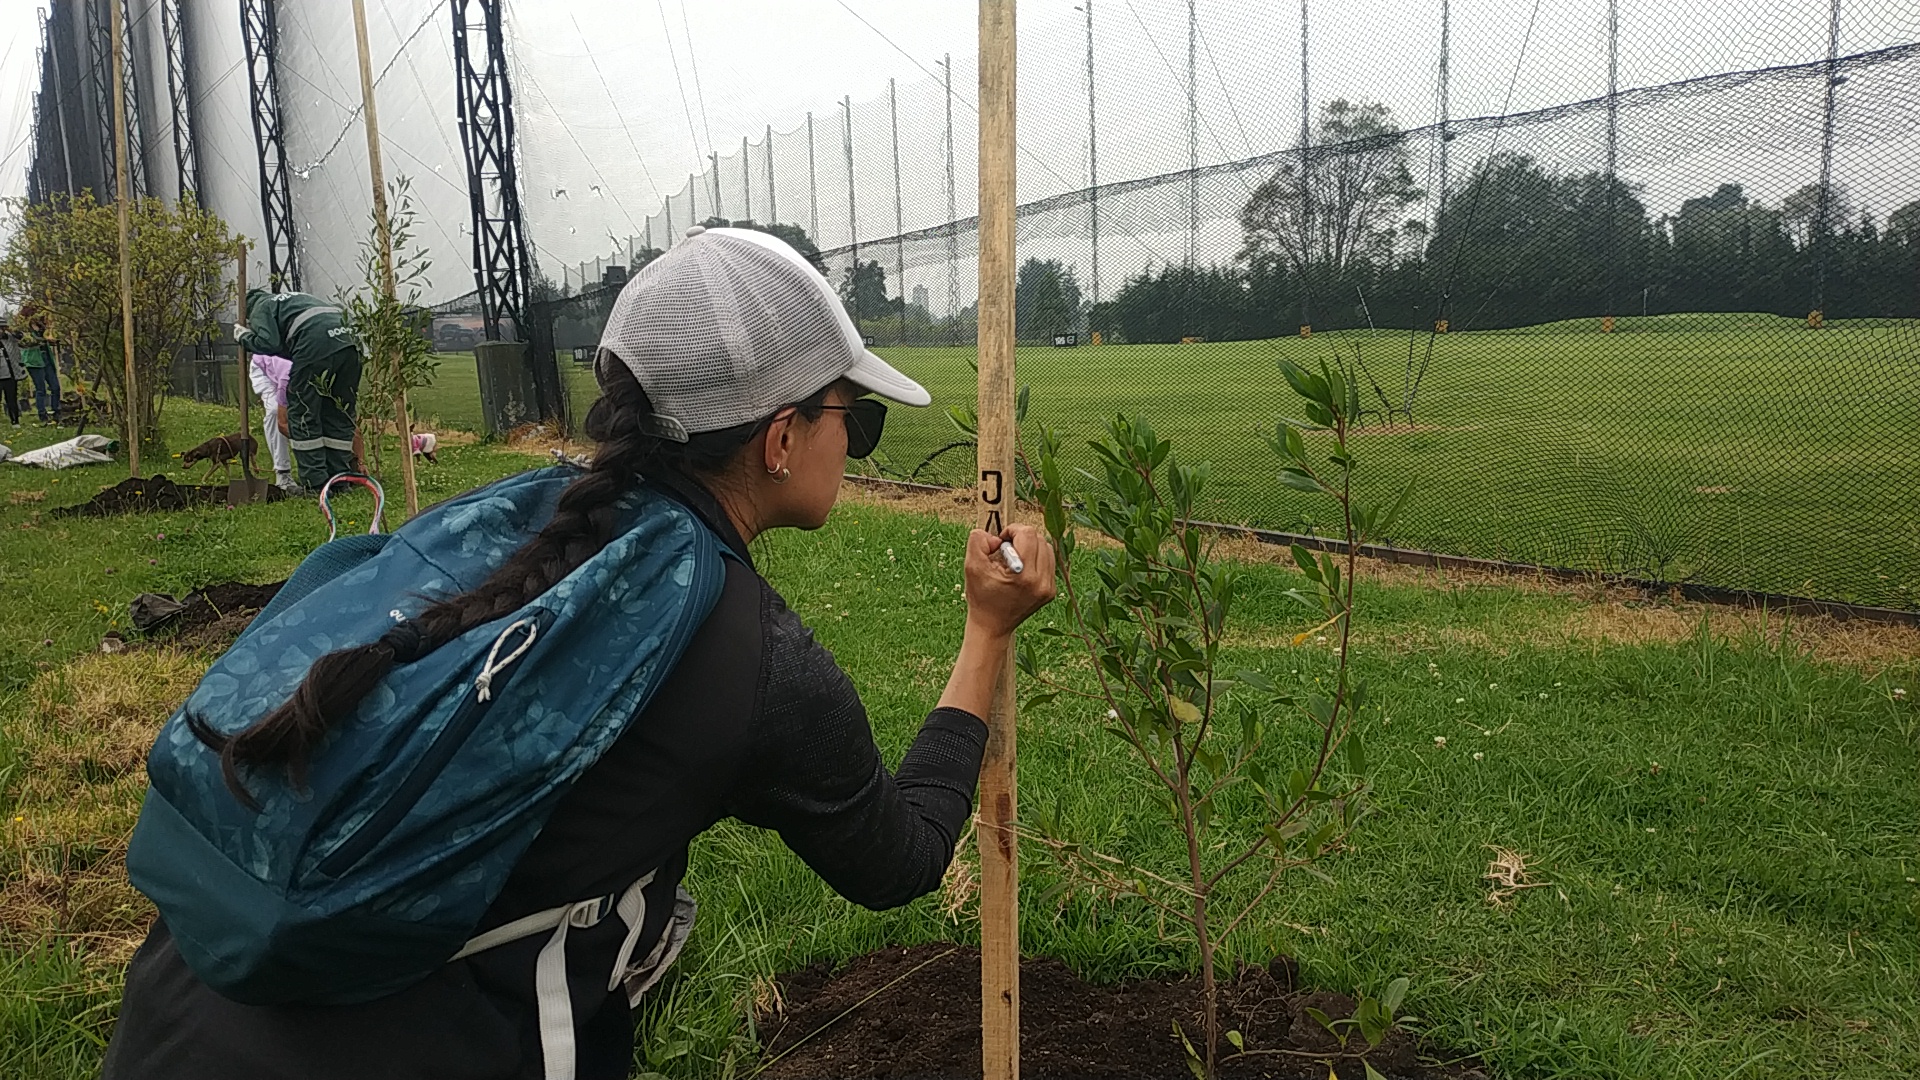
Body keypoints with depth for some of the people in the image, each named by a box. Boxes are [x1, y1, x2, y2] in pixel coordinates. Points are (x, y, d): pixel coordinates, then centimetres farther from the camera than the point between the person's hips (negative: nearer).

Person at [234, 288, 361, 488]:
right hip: (349, 342, 7)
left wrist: (244, 337, 18)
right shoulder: (295, 298, 39)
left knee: (302, 414, 5)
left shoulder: (260, 308, 17)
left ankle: (315, 483, 3)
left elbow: (269, 343, 0)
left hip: (316, 347, -7)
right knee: (339, 414, 14)